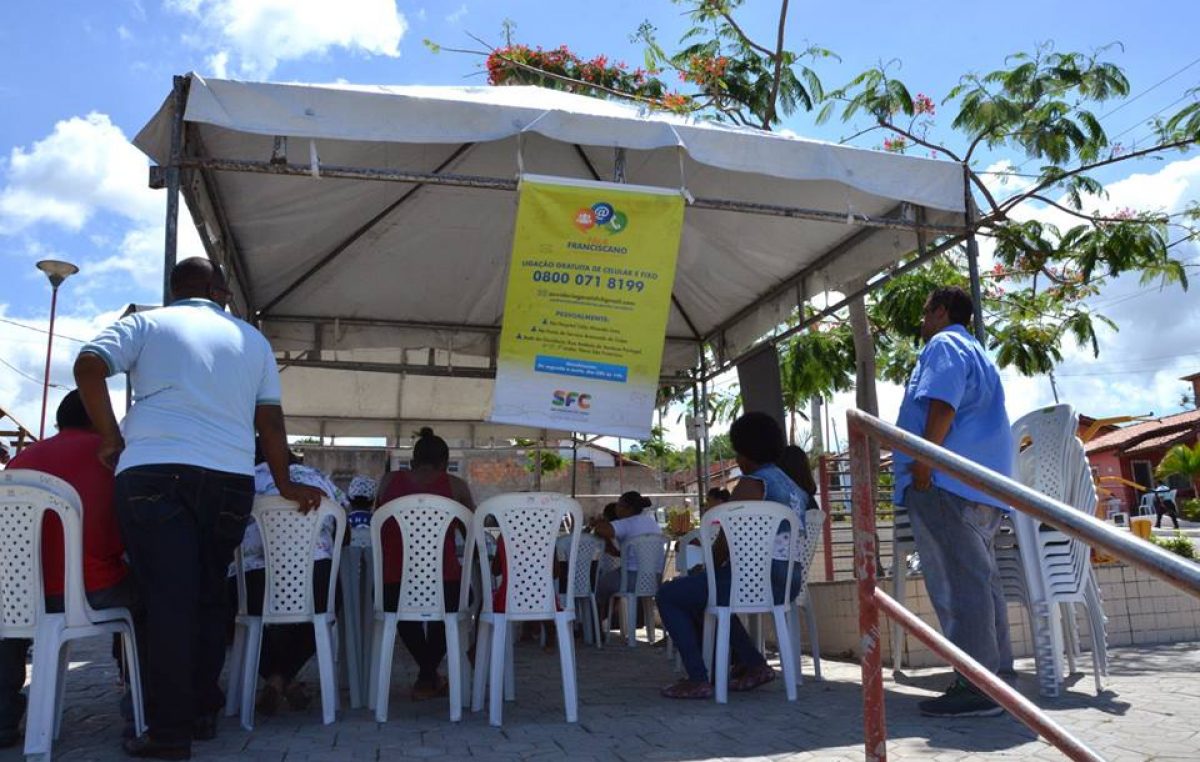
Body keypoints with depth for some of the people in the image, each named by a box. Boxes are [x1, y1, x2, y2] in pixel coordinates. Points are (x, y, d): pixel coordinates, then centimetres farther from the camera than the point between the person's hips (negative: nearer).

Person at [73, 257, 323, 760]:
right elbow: (271, 420, 17)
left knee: (167, 601, -3)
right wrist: (285, 484, 23)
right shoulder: (252, 340, 20)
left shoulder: (146, 324, 13)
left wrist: (112, 438, 4)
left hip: (153, 472, -2)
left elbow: (87, 366, -3)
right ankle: (202, 713, 19)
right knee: (208, 596, 13)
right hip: (230, 477, 3)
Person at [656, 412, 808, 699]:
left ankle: (697, 679, -3)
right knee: (702, 592, 32)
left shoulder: (752, 484, -10)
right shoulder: (794, 487, 18)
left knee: (668, 595, 3)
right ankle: (753, 664, 26)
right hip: (788, 582, 10)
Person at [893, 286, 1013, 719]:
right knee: (980, 580, 11)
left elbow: (941, 406, -17)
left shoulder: (943, 345, -1)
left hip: (946, 482, -10)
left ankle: (975, 687, -13)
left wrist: (922, 463, -18)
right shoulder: (977, 353, 28)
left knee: (958, 584, -12)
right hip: (983, 485, 10)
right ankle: (996, 675, 14)